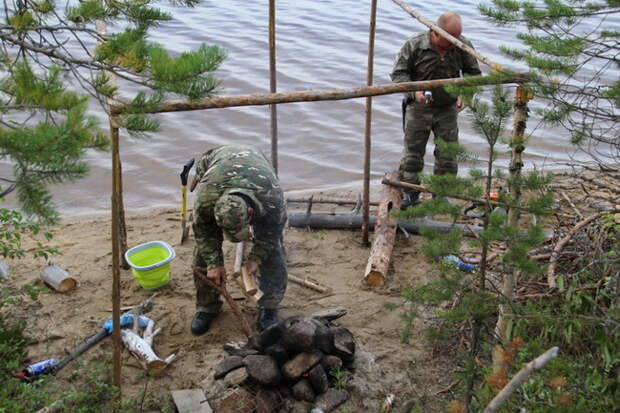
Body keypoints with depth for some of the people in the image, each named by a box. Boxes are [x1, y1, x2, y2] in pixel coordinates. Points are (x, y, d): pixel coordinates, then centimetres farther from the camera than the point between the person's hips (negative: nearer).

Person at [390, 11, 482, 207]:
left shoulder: (463, 46, -6)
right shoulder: (414, 45, -14)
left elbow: (473, 73, 6)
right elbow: (398, 73, -8)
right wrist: (414, 91, -24)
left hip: (448, 110, 2)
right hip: (418, 108, -2)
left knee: (448, 153, 5)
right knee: (413, 151, 3)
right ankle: (410, 192, 17)